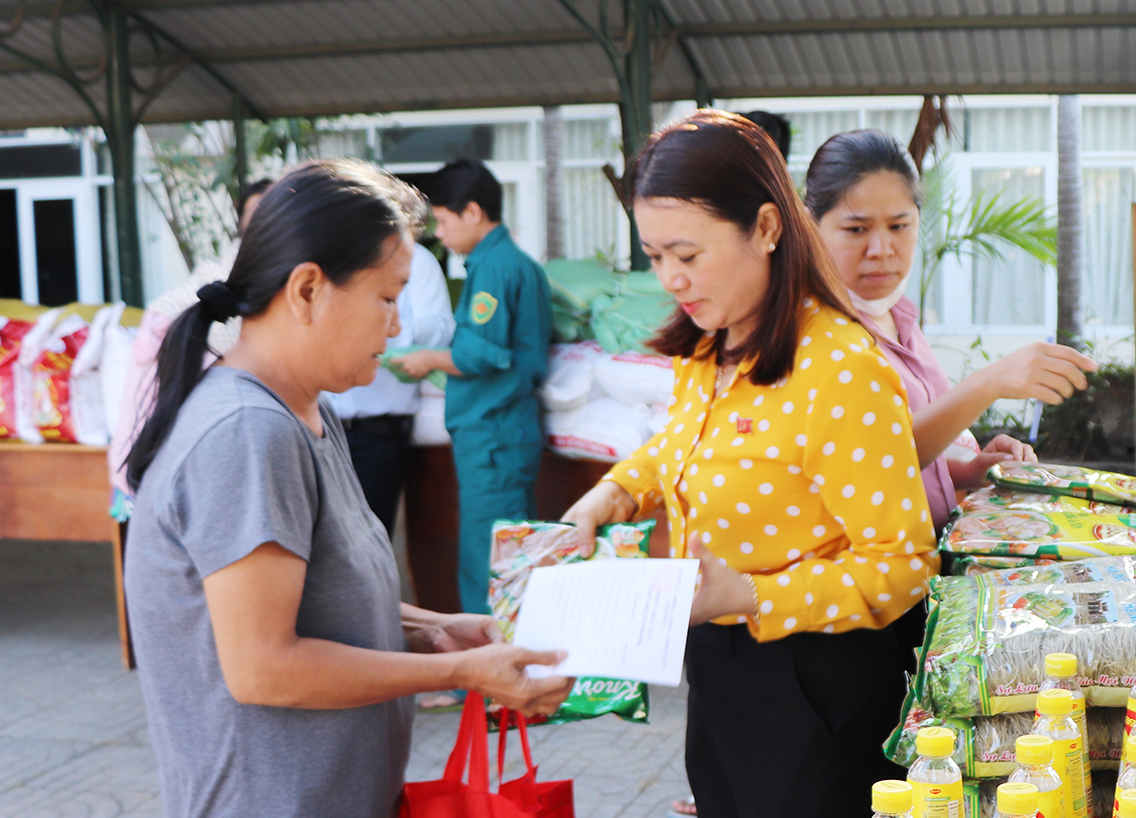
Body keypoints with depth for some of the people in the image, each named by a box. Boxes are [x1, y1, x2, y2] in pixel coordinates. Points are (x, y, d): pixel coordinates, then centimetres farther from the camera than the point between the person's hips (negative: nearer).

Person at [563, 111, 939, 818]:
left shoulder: (844, 369, -23)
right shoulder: (706, 351, 3)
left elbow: (902, 563, -22)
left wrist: (747, 596, -28)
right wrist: (615, 493, 4)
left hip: (809, 683, -8)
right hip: (716, 670, 8)